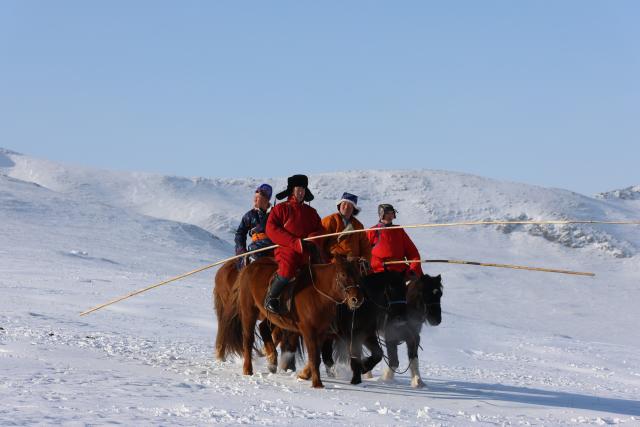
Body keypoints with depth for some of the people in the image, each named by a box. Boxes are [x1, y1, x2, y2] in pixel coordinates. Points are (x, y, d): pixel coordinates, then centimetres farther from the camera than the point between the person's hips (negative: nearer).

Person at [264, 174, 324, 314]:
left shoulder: (311, 212, 23)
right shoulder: (280, 209, 8)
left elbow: (320, 230, 21)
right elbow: (271, 230, -4)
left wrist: (312, 240, -5)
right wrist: (296, 243, -13)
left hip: (308, 252, 5)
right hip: (286, 249, -5)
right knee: (288, 268, -35)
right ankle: (271, 297, -16)